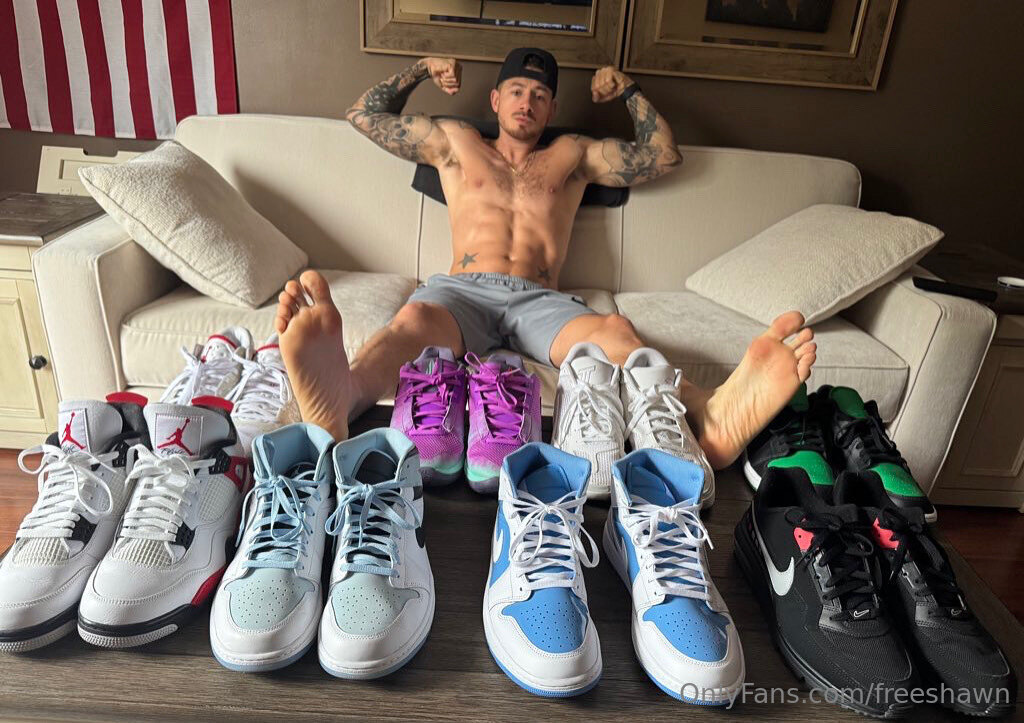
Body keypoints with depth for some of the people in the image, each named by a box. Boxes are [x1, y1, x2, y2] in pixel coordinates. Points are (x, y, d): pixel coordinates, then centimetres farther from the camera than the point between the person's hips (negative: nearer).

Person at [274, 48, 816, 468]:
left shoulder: (573, 155, 31)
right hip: (461, 290, 0)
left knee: (613, 334, -35)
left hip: (539, 301, 1)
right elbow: (364, 115, 34)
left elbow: (664, 155, 30)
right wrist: (421, 70, 33)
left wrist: (628, 90, 30)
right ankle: (338, 406, -70)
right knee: (414, 319, -39)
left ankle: (711, 417, -62)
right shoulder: (456, 142, 29)